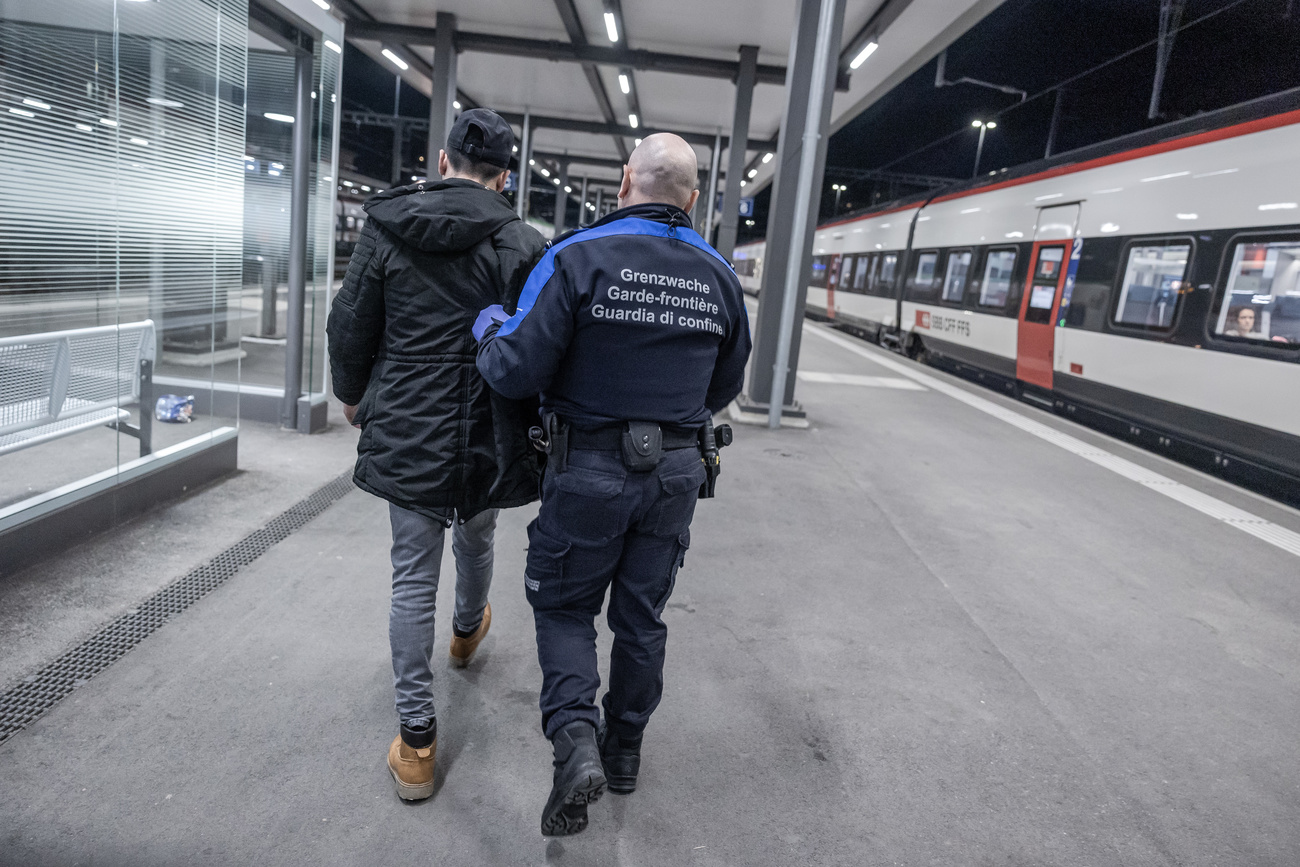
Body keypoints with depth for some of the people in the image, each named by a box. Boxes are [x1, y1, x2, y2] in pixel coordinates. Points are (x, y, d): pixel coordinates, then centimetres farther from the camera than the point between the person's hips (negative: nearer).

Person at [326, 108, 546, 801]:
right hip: (487, 438, 0)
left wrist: (352, 394, 23)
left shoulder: (385, 230, -3)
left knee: (413, 578, 8)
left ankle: (415, 742, 14)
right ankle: (468, 629, 57)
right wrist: (528, 423, 10)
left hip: (407, 433, 0)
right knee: (476, 539, 27)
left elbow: (349, 327, 4)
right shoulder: (524, 245, -9)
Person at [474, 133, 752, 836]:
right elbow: (724, 388, 11)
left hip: (590, 469, -4)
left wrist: (489, 327, 4)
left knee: (564, 606, 15)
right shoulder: (719, 277, 2)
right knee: (642, 614, 18)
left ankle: (576, 741, -1)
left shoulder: (578, 258, -14)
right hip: (676, 472, 4)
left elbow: (515, 372, -17)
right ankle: (624, 749, 34)